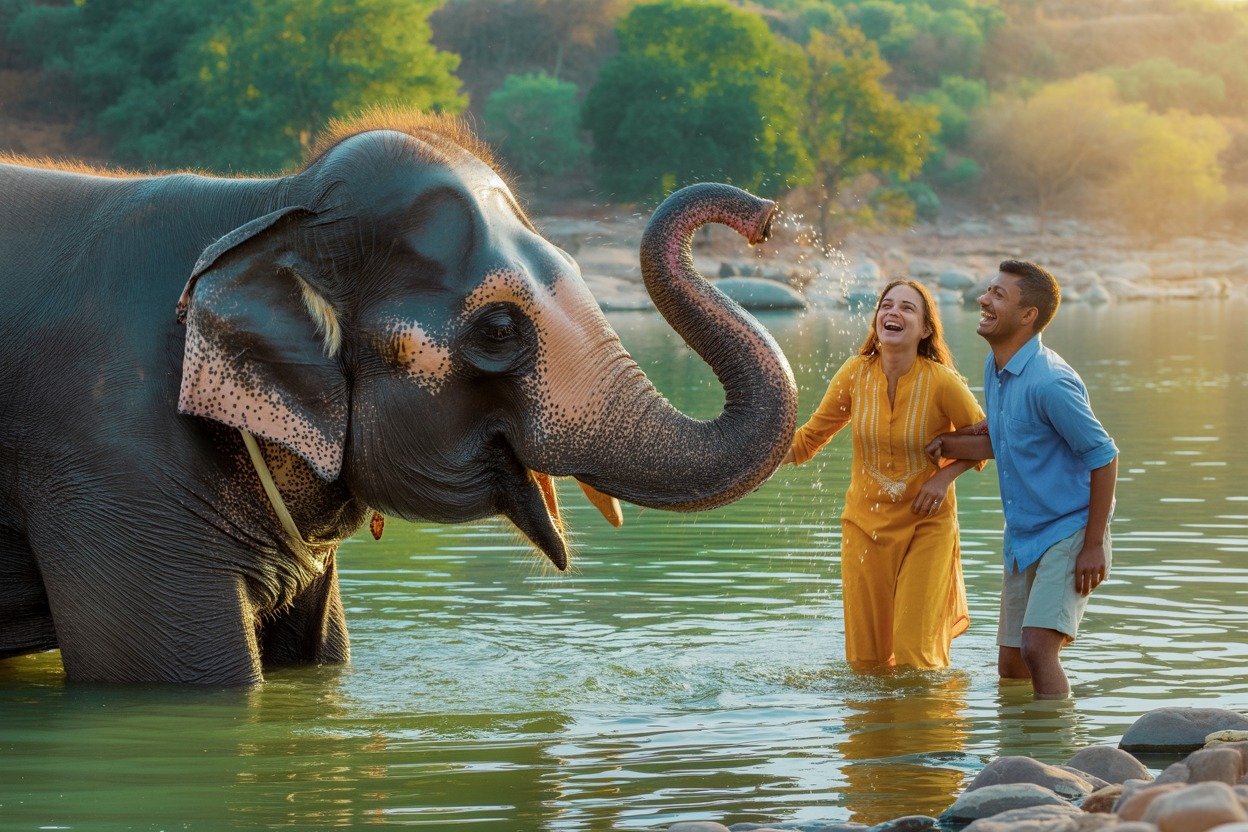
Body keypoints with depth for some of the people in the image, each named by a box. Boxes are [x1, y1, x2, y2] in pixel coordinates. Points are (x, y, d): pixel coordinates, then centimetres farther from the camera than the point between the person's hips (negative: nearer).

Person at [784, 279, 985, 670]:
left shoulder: (941, 382, -16)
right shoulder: (855, 373, -8)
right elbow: (810, 436, 2)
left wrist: (945, 476, -14)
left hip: (926, 524, -3)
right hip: (866, 522, 3)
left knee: (915, 652, -8)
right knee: (865, 658, 6)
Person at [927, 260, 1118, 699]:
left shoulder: (1048, 381, -22)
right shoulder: (995, 366, 5)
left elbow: (1103, 456, -19)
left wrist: (1094, 546, -18)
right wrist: (948, 444, 1)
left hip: (1069, 534, -9)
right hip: (1022, 537, 9)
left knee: (1037, 647, -22)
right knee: (1010, 664, 10)